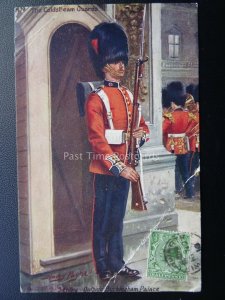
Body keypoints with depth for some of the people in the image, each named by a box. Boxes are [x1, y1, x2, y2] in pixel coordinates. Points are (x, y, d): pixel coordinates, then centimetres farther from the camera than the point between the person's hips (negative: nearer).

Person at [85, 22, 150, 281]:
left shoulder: (128, 95, 12)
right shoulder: (97, 98, -11)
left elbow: (141, 125, 17)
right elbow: (97, 139, -18)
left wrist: (141, 134, -8)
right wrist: (119, 167, -23)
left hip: (124, 166, 7)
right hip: (106, 168, -7)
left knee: (117, 218, 16)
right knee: (103, 220, 6)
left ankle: (117, 263, 29)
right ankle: (103, 267, 21)